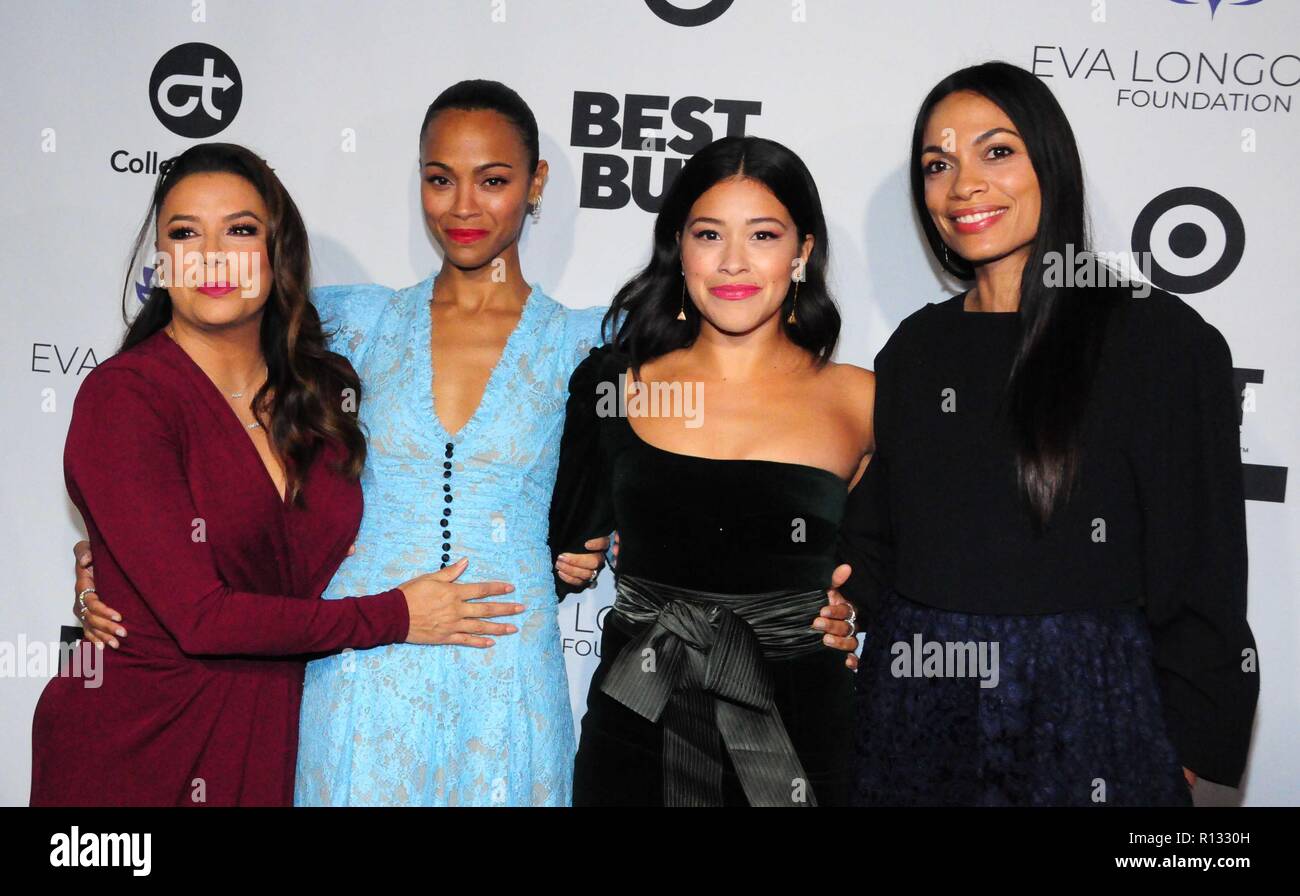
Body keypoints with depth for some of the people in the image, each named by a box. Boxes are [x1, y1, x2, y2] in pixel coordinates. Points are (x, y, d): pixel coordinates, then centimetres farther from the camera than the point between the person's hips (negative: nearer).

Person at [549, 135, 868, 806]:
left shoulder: (861, 403, -1)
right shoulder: (613, 382, 2)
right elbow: (571, 549, 13)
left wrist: (861, 618, -2)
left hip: (798, 732, 0)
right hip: (635, 732, 1)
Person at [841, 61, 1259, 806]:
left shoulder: (1161, 338, -8)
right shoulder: (916, 347, 6)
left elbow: (1202, 576, -7)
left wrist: (1182, 756, -8)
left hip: (1085, 722, -4)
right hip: (913, 714, 4)